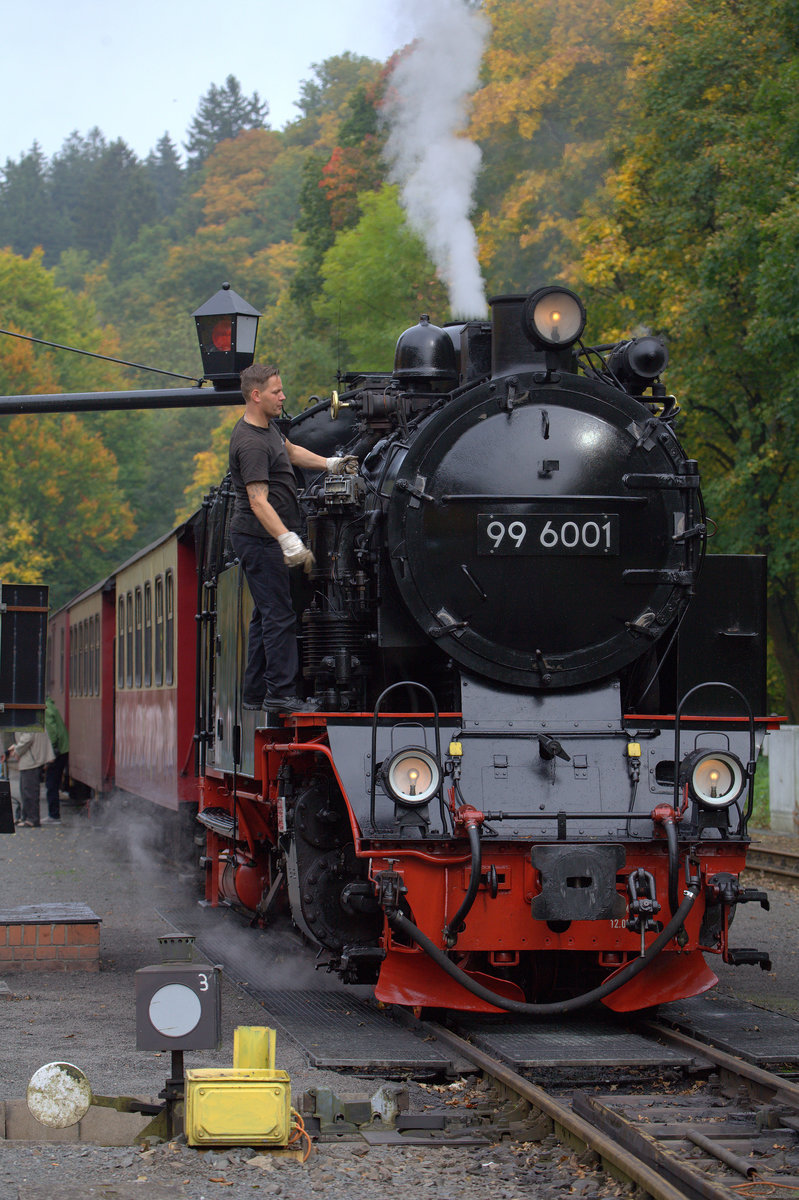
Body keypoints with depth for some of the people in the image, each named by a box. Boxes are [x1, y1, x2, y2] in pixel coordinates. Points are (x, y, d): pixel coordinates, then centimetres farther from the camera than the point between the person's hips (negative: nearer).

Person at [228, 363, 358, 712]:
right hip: (259, 539, -11)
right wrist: (288, 540, -36)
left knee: (266, 615, 13)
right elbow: (258, 501, -29)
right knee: (279, 615, -9)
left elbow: (290, 451, 33)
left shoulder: (267, 426, 11)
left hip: (267, 539, 11)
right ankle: (280, 694, -8)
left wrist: (330, 464, 27)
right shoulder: (251, 443, -21)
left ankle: (255, 694, 18)